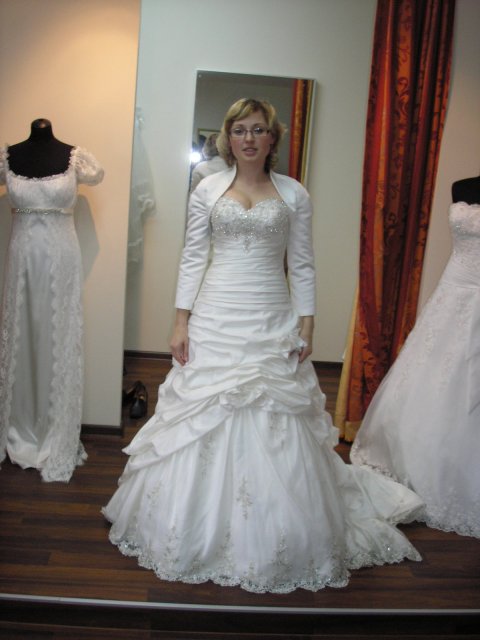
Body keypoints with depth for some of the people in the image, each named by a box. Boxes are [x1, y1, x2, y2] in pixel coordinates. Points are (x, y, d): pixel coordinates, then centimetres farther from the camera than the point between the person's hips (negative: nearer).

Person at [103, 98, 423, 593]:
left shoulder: (294, 195, 4)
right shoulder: (207, 190, 6)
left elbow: (302, 266, 5)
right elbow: (192, 259, 4)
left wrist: (306, 327, -2)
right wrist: (181, 322, -2)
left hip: (273, 322, 0)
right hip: (215, 320, 1)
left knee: (274, 432, 3)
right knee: (204, 423, 6)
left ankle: (271, 544, 22)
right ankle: (196, 535, 25)